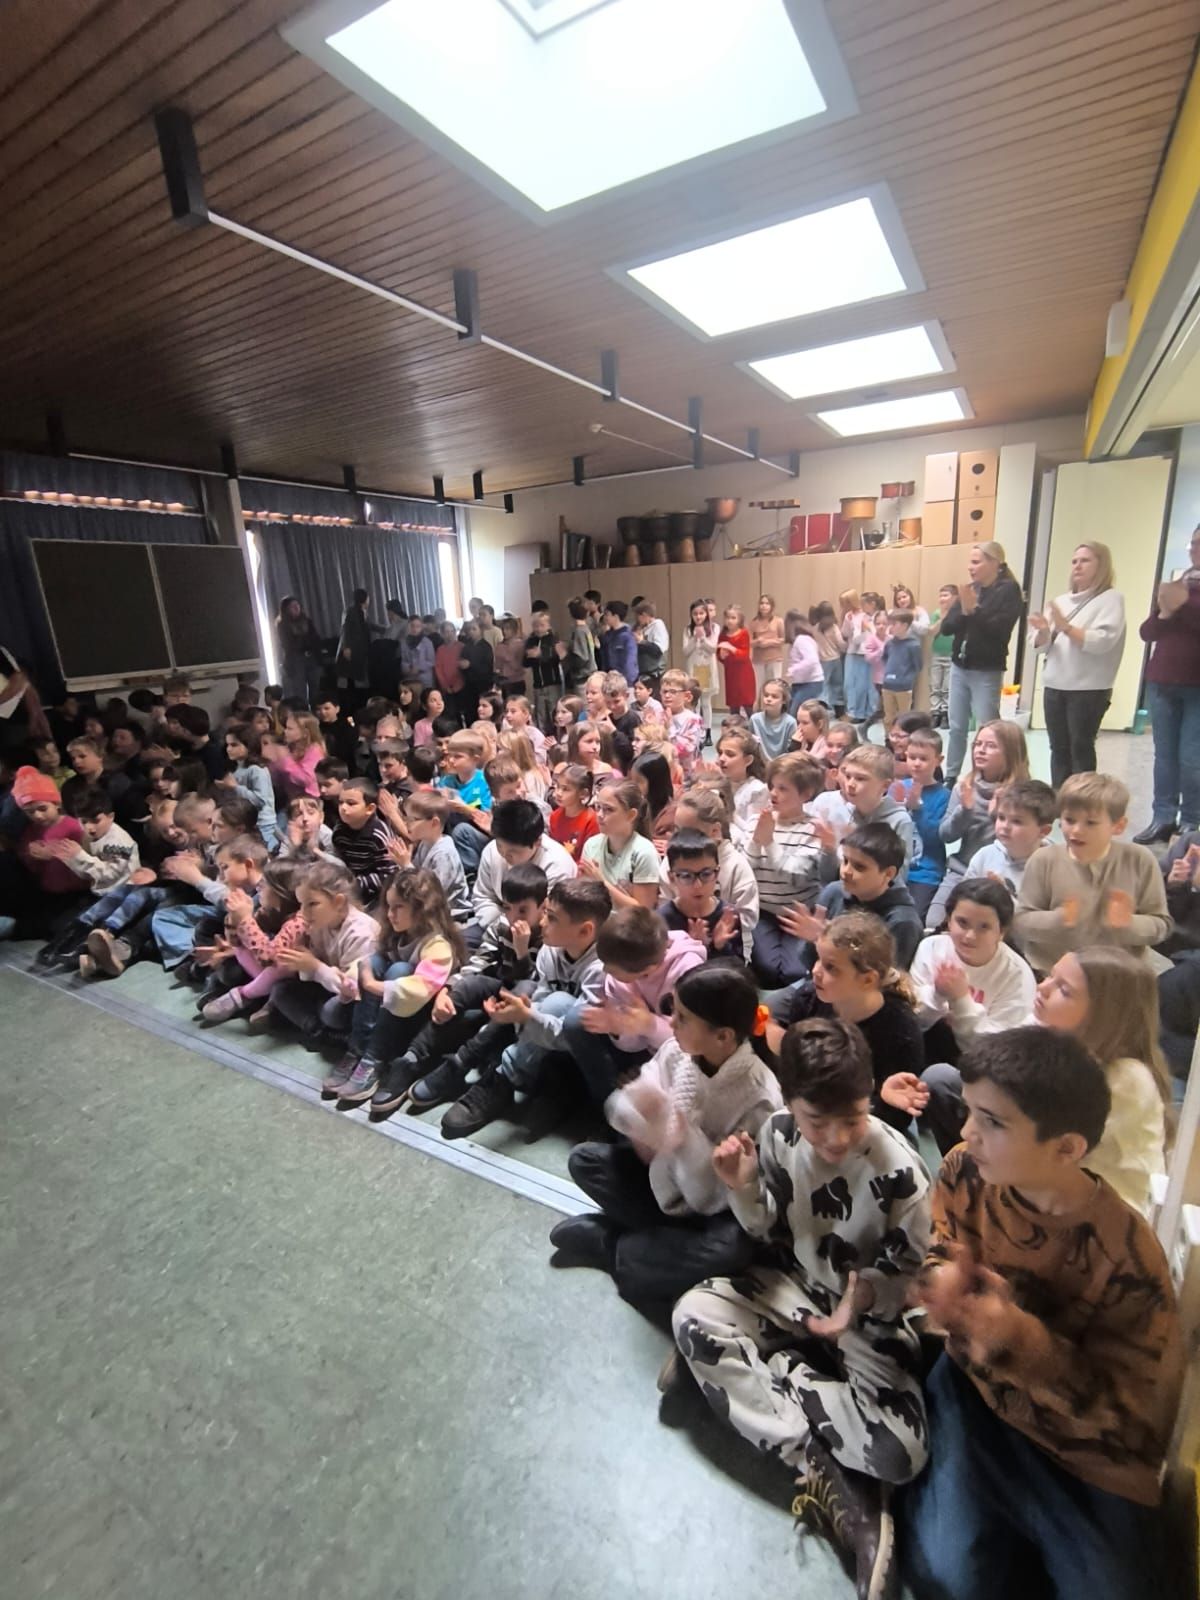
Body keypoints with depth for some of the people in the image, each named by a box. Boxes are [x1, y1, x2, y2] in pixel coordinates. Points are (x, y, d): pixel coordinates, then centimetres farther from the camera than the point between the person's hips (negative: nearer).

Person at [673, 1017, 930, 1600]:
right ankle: (825, 1475, -13)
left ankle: (753, 1369, -6)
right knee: (693, 1316, -20)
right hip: (797, 1287, 3)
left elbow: (914, 1273, -11)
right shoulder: (777, 1133, -18)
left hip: (871, 1312, -2)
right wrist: (743, 1190, -23)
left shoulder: (898, 1170, -28)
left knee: (899, 1455, -26)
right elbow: (769, 1231, -3)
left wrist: (863, 1297, -26)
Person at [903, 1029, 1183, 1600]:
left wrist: (1020, 1340, -37)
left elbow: (1119, 1412, -19)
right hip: (977, 1386, 1)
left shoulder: (1127, 1258, -27)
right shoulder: (965, 1173, -18)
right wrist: (941, 1281, -27)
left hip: (1081, 1440, -1)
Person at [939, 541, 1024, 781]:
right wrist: (963, 612, -16)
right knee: (957, 727, 11)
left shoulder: (1009, 590, -6)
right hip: (960, 667, 6)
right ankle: (950, 777, 20)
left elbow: (999, 629, -19)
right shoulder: (970, 589, 11)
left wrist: (974, 610, -24)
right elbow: (946, 626, 2)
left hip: (986, 671, -6)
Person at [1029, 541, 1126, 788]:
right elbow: (1041, 646, 11)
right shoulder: (1061, 600, 14)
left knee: (1081, 748, -4)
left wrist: (1066, 627, -23)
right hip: (1054, 686, 5)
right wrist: (1044, 632, -10)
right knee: (1059, 748, 7)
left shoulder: (1111, 599, -1)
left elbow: (1103, 641, -16)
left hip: (1089, 689, -5)